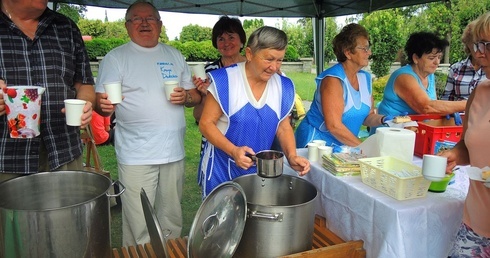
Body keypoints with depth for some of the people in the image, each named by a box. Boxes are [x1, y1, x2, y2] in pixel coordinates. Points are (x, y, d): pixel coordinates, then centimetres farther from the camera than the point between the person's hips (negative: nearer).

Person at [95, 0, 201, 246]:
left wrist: (186, 97, -7)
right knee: (139, 228, 2)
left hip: (174, 152, 4)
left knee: (172, 221, 16)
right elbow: (102, 102, -5)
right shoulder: (115, 57, 0)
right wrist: (104, 105, -28)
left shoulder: (175, 56, 13)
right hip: (136, 156, -4)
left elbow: (195, 96, 16)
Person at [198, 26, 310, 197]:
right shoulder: (224, 80, -15)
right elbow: (206, 123, -12)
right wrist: (233, 150, -26)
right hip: (221, 169, -4)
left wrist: (292, 156, -11)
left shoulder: (283, 87, -1)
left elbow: (283, 127, 6)